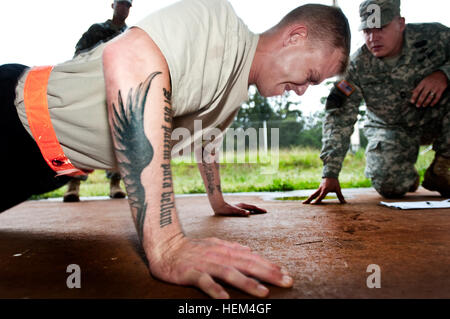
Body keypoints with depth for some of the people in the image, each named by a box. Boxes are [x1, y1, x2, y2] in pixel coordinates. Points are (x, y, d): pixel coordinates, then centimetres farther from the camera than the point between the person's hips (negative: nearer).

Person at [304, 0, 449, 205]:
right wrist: (330, 174, -30)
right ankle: (407, 175, 18)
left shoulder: (433, 36, -16)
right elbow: (339, 118, -23)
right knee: (390, 187, -24)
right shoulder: (357, 66, -18)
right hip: (391, 129, -1)